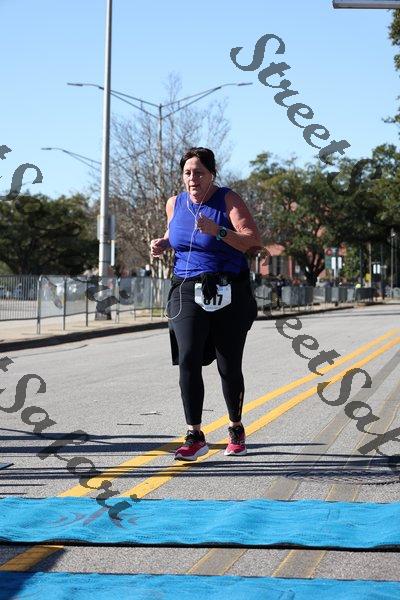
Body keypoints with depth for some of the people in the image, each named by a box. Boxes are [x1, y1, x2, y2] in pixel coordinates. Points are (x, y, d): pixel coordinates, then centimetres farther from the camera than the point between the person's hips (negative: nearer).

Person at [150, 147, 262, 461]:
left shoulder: (229, 200, -6)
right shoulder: (175, 203, 9)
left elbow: (255, 241, -15)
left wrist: (217, 231, -27)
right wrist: (162, 243, 7)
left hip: (228, 295, -3)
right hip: (187, 291, 3)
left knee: (229, 367, 4)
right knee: (188, 359, -16)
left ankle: (236, 429, 27)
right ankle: (195, 436, -13)